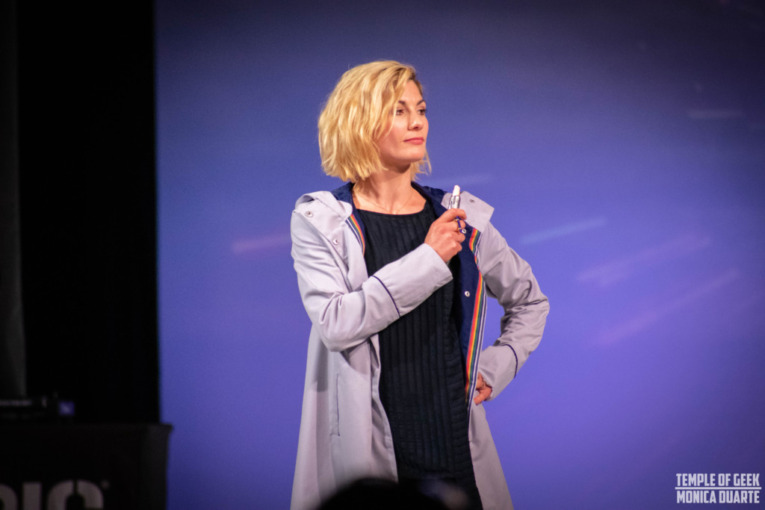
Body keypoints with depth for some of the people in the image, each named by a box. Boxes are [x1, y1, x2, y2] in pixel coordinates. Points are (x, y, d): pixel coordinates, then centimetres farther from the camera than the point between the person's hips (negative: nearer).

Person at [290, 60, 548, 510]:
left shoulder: (463, 217, 8)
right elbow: (334, 322, -15)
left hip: (455, 451, 3)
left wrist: (494, 368, 8)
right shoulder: (320, 220, 0)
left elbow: (530, 302, 23)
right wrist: (428, 260, -15)